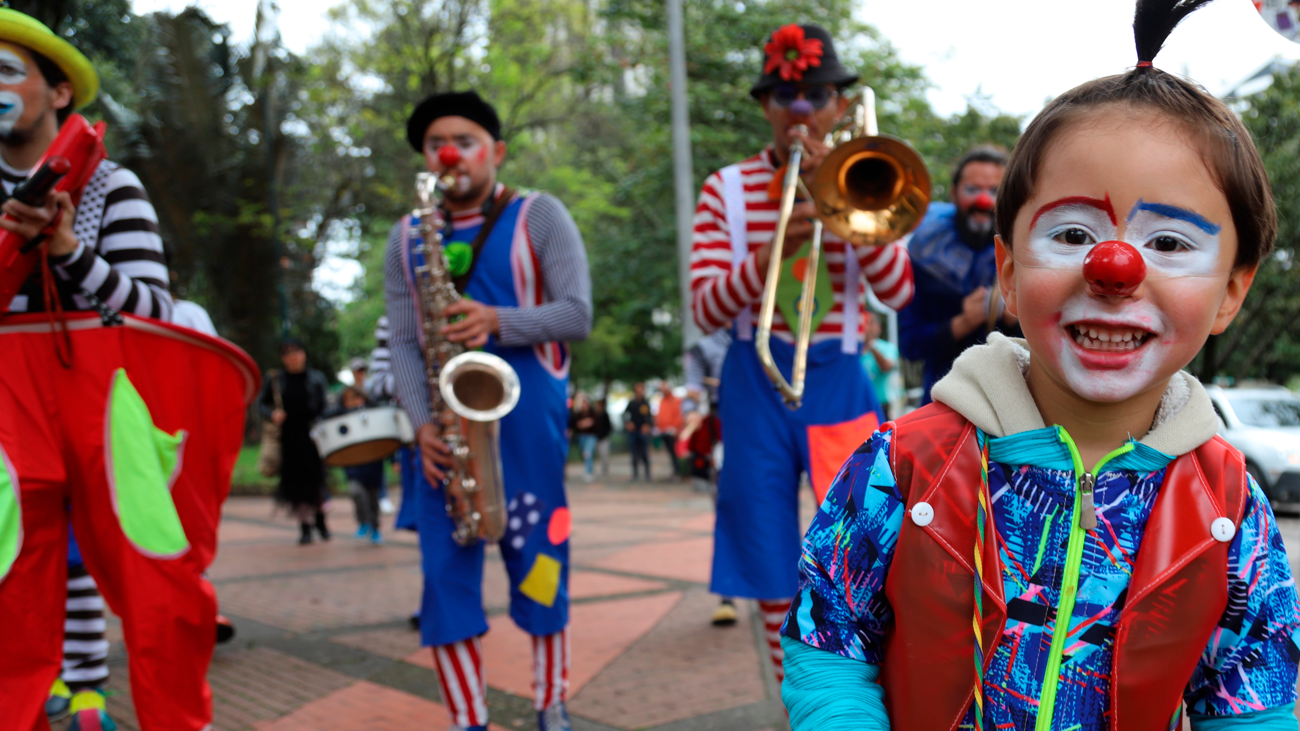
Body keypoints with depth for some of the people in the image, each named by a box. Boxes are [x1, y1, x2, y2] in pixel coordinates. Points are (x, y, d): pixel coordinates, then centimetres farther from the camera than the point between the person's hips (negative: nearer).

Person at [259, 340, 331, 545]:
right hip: (288, 438, 0)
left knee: (316, 477, -3)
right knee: (295, 481, -2)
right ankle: (305, 525, 6)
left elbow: (327, 406, 4)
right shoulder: (274, 380, 8)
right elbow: (262, 403, 12)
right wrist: (272, 414, -9)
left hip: (313, 437, 0)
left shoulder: (316, 378, 7)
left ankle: (319, 517, 20)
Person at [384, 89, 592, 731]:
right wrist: (422, 423, -7)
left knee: (538, 560, 2)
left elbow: (576, 315, -4)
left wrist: (497, 322, -21)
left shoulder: (539, 217, 4)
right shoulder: (407, 237, 13)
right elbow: (402, 342, 8)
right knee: (445, 569, 0)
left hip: (527, 413, -3)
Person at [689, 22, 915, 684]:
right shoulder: (727, 190, 4)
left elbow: (897, 291, -8)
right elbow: (705, 310, -7)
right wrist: (768, 255, -24)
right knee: (773, 577, 6)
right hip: (756, 388, 0)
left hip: (839, 382, 0)